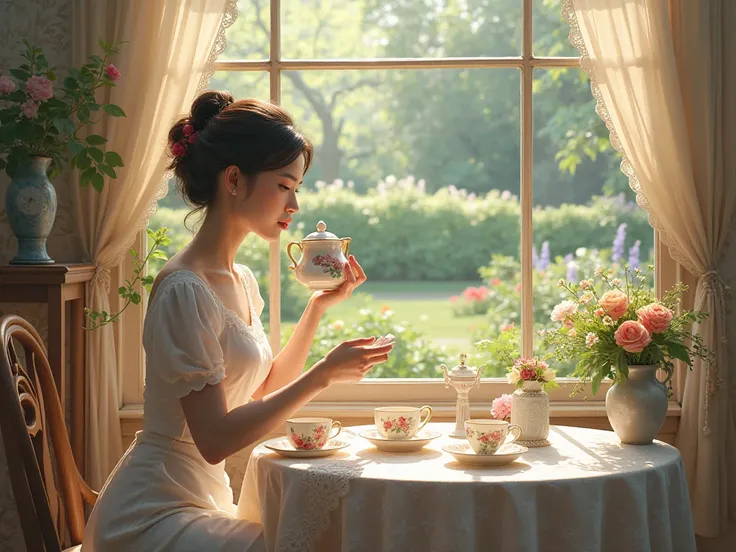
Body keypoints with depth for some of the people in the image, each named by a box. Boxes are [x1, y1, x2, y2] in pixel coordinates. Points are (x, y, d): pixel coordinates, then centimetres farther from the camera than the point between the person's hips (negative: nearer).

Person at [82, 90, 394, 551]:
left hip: (203, 498, 9)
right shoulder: (184, 290, -18)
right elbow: (215, 439, -21)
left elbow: (266, 391, 15)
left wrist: (319, 306, 8)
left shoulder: (241, 281, 11)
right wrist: (324, 375, -20)